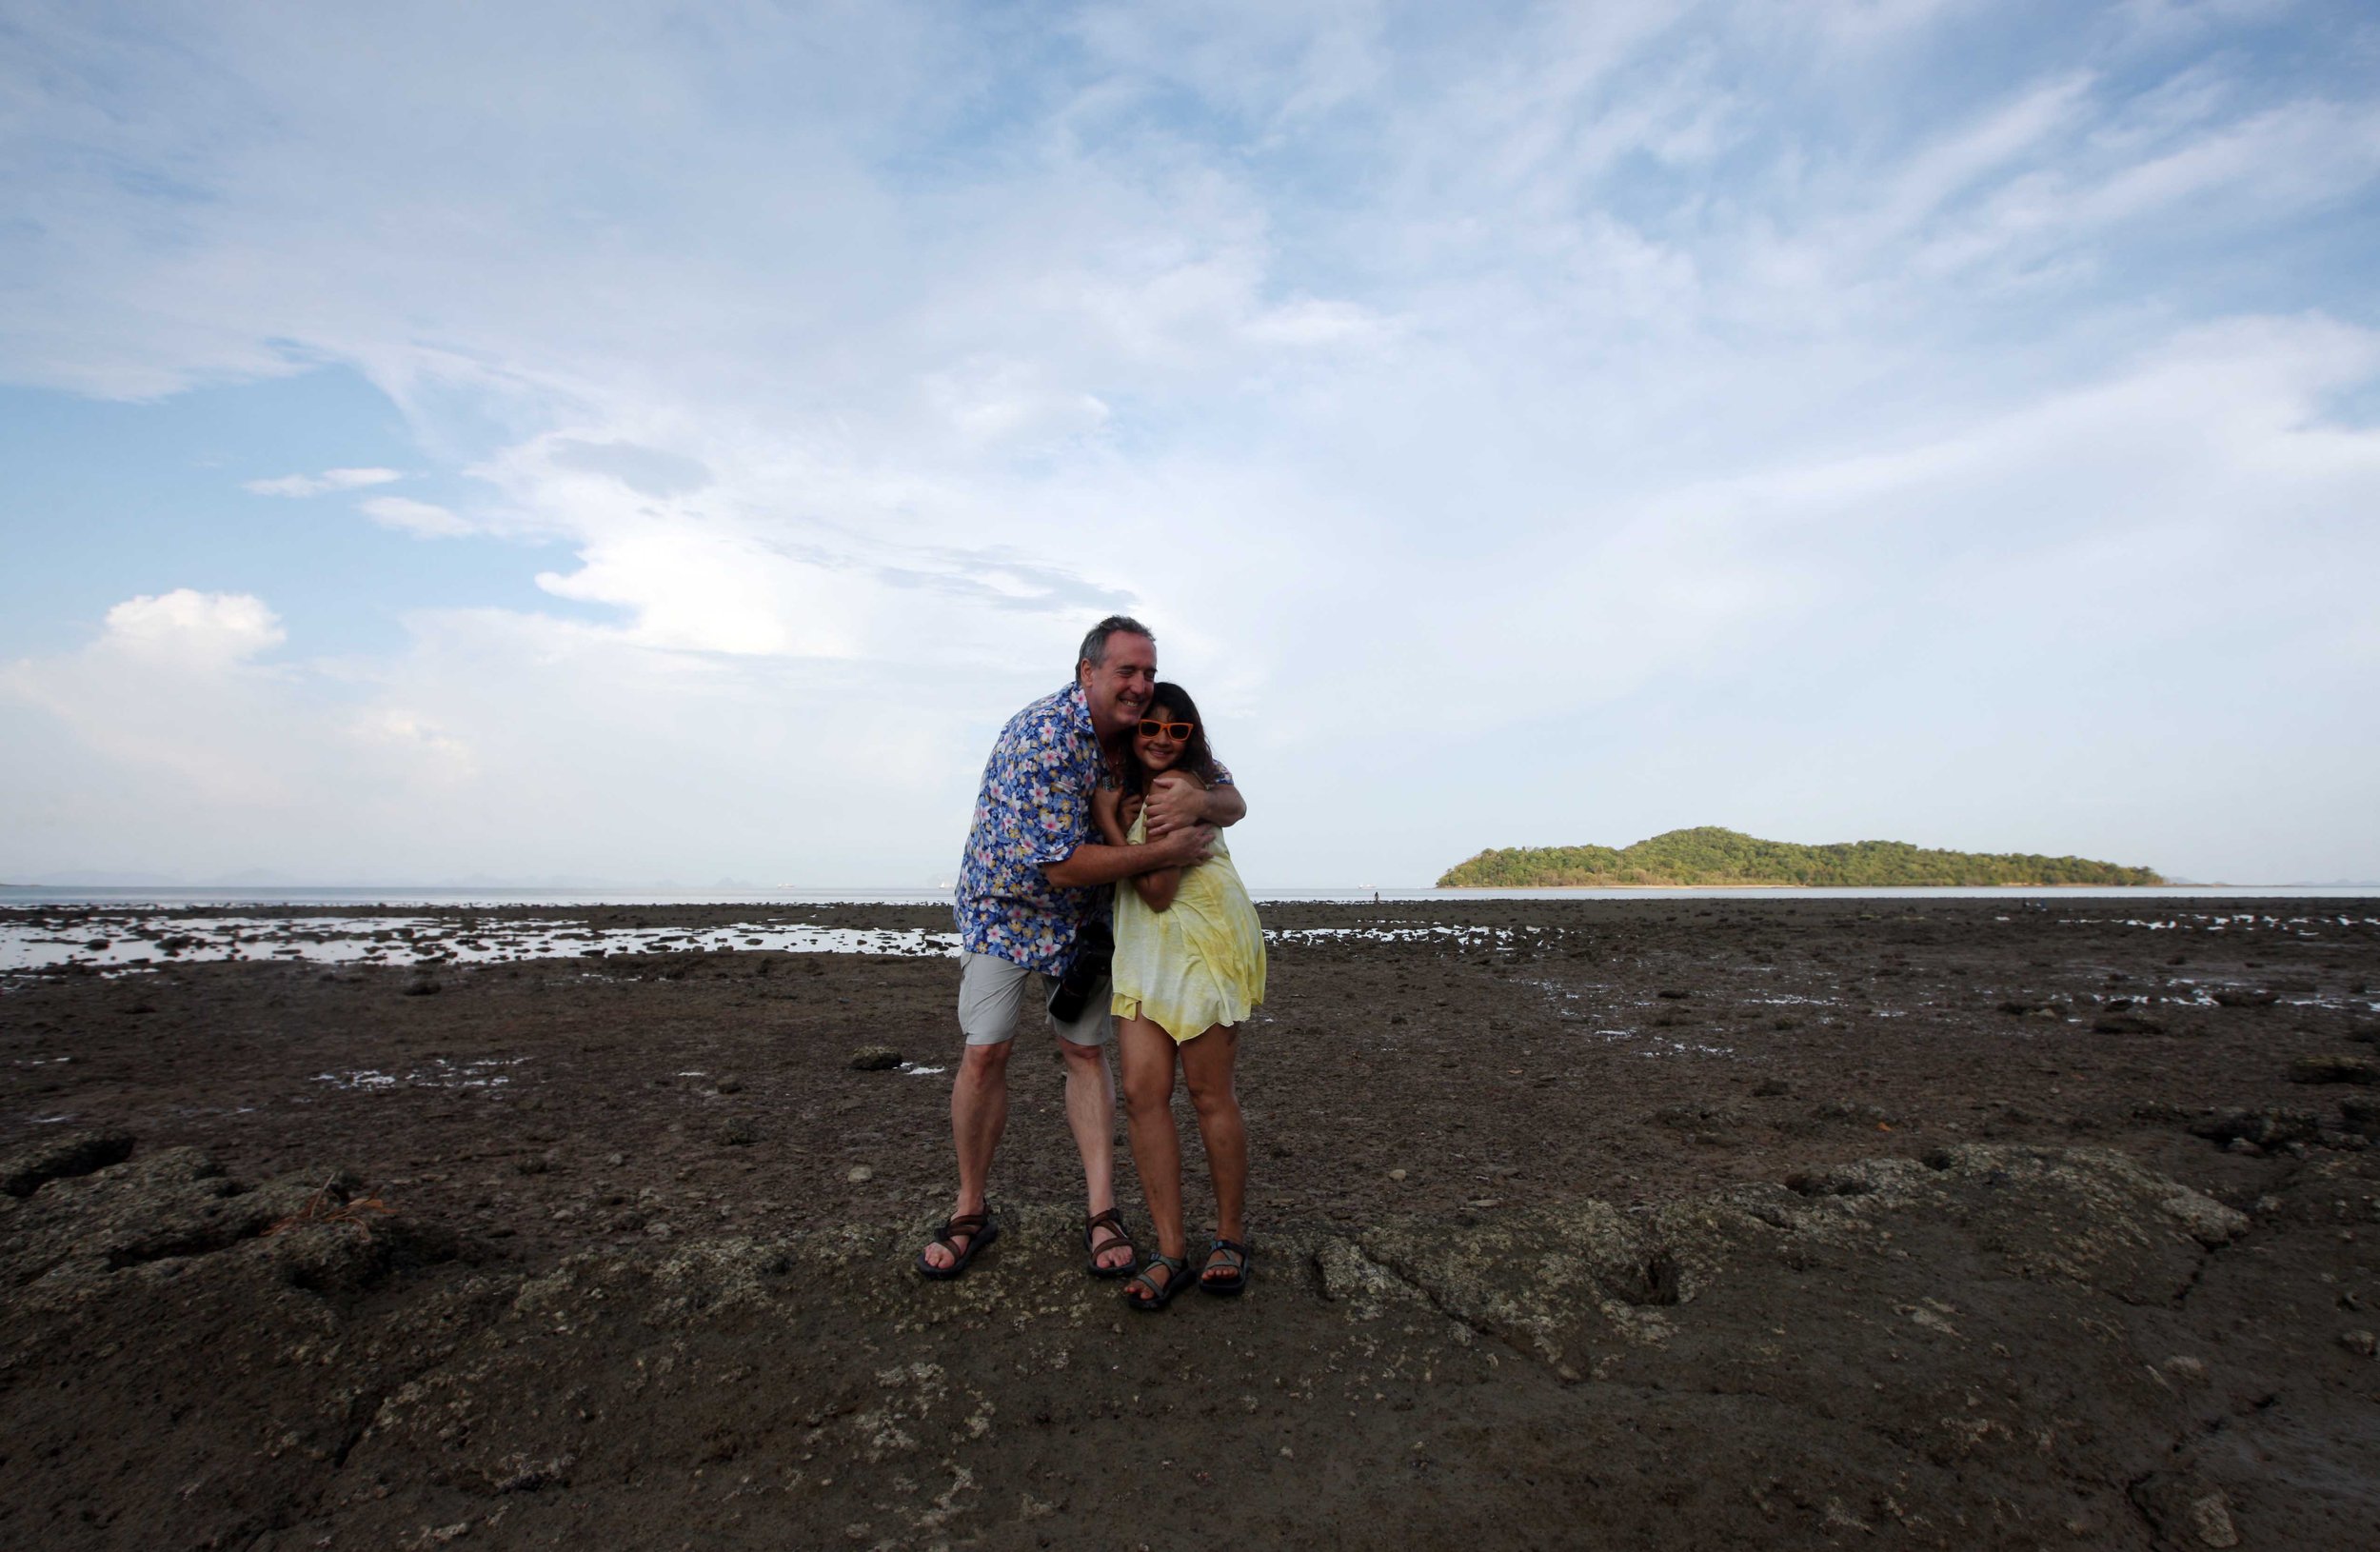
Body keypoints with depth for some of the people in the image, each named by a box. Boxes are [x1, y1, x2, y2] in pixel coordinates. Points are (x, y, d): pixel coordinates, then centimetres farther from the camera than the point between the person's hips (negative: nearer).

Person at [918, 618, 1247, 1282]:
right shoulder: (1042, 737, -32)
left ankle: (1101, 1211, 7)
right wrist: (1166, 852, -35)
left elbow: (1232, 800, -9)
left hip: (1087, 913, 5)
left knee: (1086, 1051, 3)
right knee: (985, 1052, -5)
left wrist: (1196, 801, -33)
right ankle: (971, 1211, 11)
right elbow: (1062, 865, -34)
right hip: (1007, 904, -4)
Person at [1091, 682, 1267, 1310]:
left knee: (1210, 1094, 1)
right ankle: (1171, 1251, 5)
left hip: (1203, 942, -8)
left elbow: (1159, 891, -18)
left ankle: (1231, 1237, 19)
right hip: (1146, 947, 8)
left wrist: (1109, 821, -14)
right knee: (1142, 1091, -2)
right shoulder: (1132, 786, 11)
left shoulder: (1176, 787, -15)